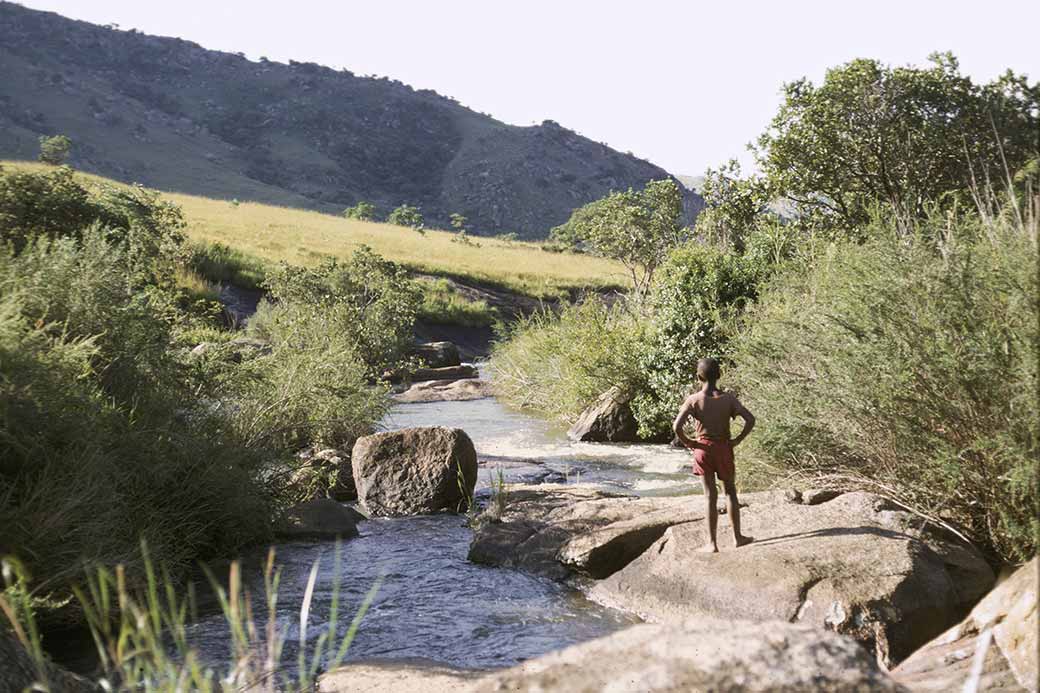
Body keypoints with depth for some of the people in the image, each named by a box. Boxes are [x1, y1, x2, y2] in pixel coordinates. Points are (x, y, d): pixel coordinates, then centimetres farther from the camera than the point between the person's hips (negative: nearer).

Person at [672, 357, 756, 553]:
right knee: (730, 491, 18)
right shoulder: (728, 398, -7)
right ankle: (737, 536, 23)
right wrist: (738, 440, -3)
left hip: (703, 449, -1)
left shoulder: (693, 399, -10)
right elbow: (750, 420, -14)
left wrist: (687, 442, -4)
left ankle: (712, 543, 10)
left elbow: (677, 426, -20)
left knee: (711, 496, 6)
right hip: (724, 448, 1)